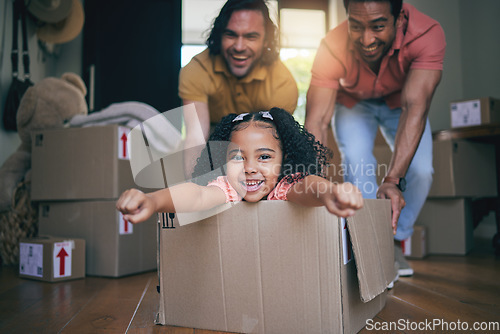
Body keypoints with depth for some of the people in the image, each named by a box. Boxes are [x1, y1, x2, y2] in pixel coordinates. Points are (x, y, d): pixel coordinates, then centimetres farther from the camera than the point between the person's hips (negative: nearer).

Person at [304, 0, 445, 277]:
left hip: (399, 100, 1)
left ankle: (395, 242, 10)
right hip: (352, 102, 0)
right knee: (357, 163, -24)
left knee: (420, 170, -16)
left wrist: (393, 179, -57)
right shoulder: (333, 47, -36)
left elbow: (414, 107, -46)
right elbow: (316, 121, -42)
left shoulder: (427, 34, -37)